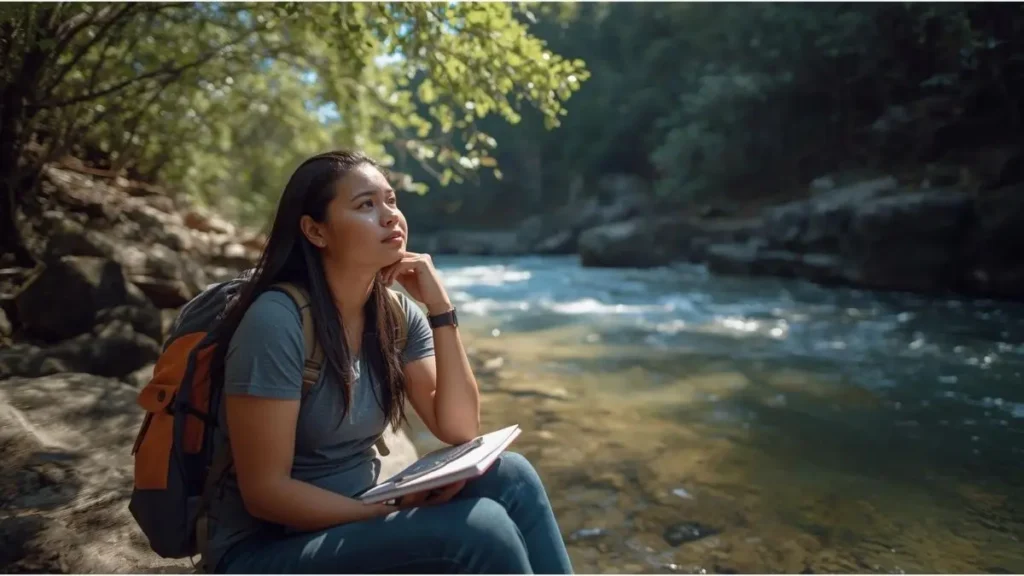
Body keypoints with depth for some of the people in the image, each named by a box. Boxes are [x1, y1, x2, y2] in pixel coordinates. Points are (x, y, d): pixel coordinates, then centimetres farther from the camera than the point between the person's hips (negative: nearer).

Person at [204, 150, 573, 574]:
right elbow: (264, 491, -20)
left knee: (510, 477, -15)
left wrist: (440, 308, -14)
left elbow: (459, 431, -7)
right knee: (480, 529, -25)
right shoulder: (276, 321, -21)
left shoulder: (398, 314, -1)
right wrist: (397, 516, -19)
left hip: (355, 518, 6)